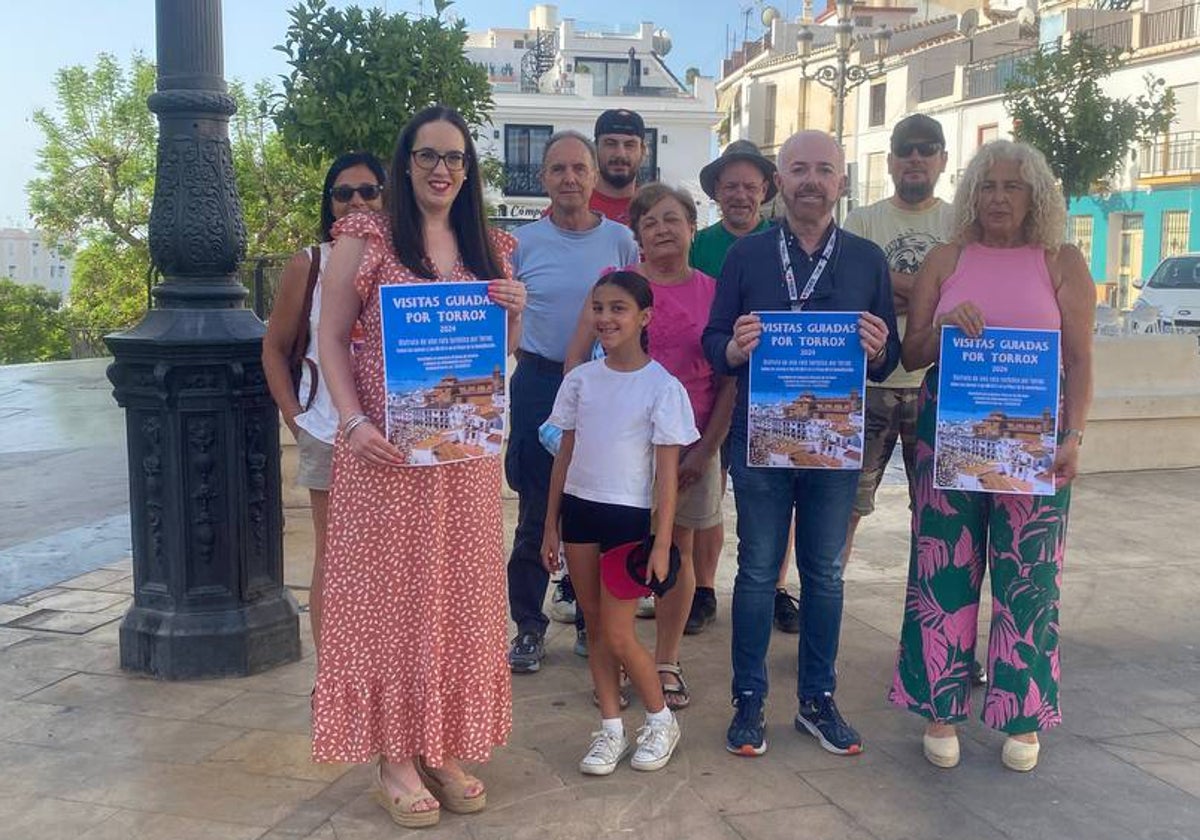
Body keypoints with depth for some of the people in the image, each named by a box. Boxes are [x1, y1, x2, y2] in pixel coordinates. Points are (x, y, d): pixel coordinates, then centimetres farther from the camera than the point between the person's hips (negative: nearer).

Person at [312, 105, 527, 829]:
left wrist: (515, 314, -5)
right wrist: (354, 423, -15)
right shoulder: (368, 237, 0)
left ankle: (447, 747, 23)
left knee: (459, 592, 9)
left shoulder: (491, 249, 11)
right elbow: (333, 339, -2)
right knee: (390, 589, 2)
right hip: (387, 445, -4)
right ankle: (395, 757, 14)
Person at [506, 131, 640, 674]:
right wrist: (522, 351, -2)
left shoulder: (621, 240, 3)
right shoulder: (524, 243, 2)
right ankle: (529, 625, 15)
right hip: (540, 383, 0)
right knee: (536, 511, 3)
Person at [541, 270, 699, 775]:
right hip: (578, 509, 5)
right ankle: (611, 728, 21)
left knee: (617, 634, -4)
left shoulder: (662, 387, -8)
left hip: (629, 515, -4)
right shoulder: (580, 379, 4)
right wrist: (551, 524, 10)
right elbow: (565, 454, 10)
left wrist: (662, 542, -11)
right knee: (594, 625, 9)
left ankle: (661, 720, 19)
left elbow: (667, 470, -8)